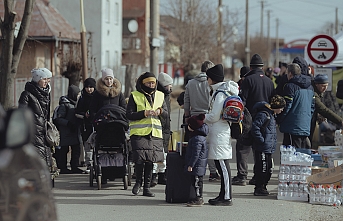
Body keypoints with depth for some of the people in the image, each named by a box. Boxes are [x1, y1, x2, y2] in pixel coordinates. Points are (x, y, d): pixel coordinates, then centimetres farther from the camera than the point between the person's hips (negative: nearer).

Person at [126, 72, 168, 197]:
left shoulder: (159, 95, 14)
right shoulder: (135, 96, 1)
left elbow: (166, 115, 16)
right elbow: (129, 115, -5)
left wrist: (160, 111, -7)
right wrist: (144, 113, -16)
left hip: (155, 133, 4)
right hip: (139, 132, -4)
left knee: (150, 160, 3)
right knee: (140, 159, -12)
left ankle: (147, 187, 9)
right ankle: (138, 182, 10)